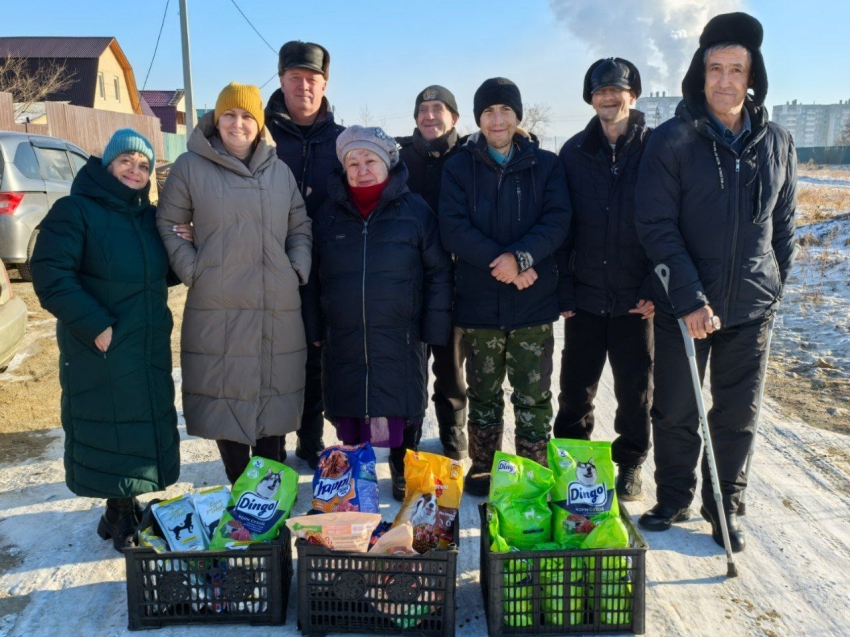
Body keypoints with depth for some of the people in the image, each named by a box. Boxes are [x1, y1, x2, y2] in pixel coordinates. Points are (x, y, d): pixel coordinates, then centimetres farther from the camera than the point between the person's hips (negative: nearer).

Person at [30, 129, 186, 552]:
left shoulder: (149, 216, 11)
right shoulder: (75, 211, -9)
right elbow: (50, 275, -15)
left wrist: (180, 248, -2)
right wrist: (95, 325, -20)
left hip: (150, 347, 7)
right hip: (101, 349, -6)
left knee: (146, 430, 13)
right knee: (109, 432, 3)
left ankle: (128, 508, 30)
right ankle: (118, 519, 21)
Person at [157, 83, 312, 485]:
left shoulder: (279, 171, 12)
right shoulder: (191, 166, 2)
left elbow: (300, 228, 19)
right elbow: (166, 225, 7)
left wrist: (298, 268, 4)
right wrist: (191, 269, -5)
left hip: (279, 308, 3)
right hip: (218, 308, -2)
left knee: (276, 397, 9)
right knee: (227, 395, 3)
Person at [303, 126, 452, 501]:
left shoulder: (414, 210, -1)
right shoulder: (329, 214, 8)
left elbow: (438, 273, -1)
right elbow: (313, 277, 13)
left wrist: (434, 329, -5)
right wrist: (314, 329, 9)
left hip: (400, 343, -2)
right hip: (343, 343, 3)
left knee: (402, 414, 6)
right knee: (348, 418, 9)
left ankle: (404, 477, 29)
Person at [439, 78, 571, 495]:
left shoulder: (545, 165, 8)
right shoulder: (459, 167, 7)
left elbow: (557, 221, -4)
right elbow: (453, 227, -5)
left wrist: (521, 257, -20)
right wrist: (499, 262, -17)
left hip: (534, 301, 0)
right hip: (478, 301, 1)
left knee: (533, 396, 4)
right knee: (483, 394, 11)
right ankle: (482, 469, 26)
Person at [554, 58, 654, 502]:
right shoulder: (574, 153, 4)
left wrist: (655, 288, -10)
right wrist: (563, 290, -2)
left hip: (636, 296, -1)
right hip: (585, 294, 2)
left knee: (635, 388, 9)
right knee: (576, 388, 10)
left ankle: (630, 464, 29)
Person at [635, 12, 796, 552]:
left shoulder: (777, 142, 4)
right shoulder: (673, 140, -7)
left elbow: (784, 224, 13)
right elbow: (656, 225, -12)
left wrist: (775, 287, 8)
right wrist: (691, 299, -17)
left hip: (752, 307, 3)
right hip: (683, 305, -2)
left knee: (738, 415, 11)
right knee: (675, 412, 8)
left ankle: (724, 506, 30)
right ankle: (674, 500, 29)